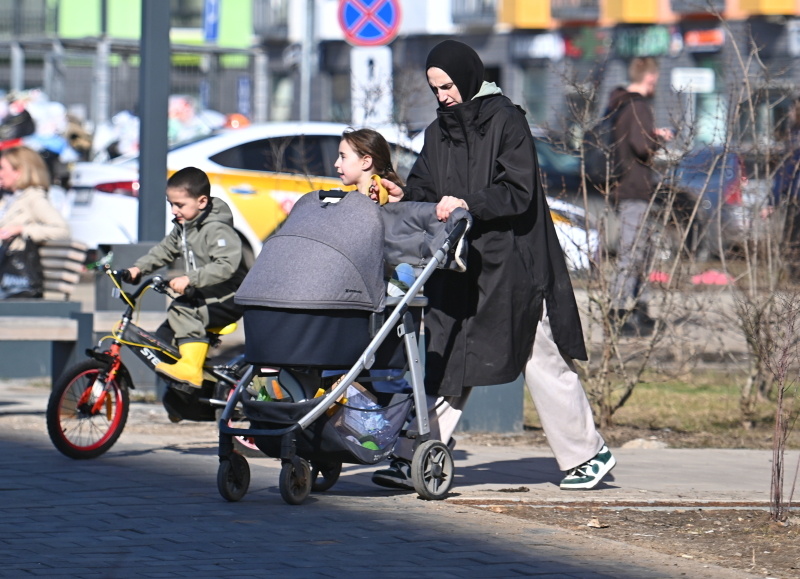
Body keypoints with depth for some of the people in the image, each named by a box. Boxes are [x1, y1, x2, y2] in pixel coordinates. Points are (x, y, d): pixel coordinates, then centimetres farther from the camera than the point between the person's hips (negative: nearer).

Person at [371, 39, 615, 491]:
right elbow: (427, 188, 12)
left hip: (513, 266, -6)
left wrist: (469, 203, -26)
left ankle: (590, 454, 15)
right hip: (458, 268, 6)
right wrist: (406, 197, -9)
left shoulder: (507, 122, -8)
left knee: (543, 361, 3)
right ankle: (414, 461, -1)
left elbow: (519, 193, -14)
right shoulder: (440, 132, 13)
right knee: (444, 364, 1)